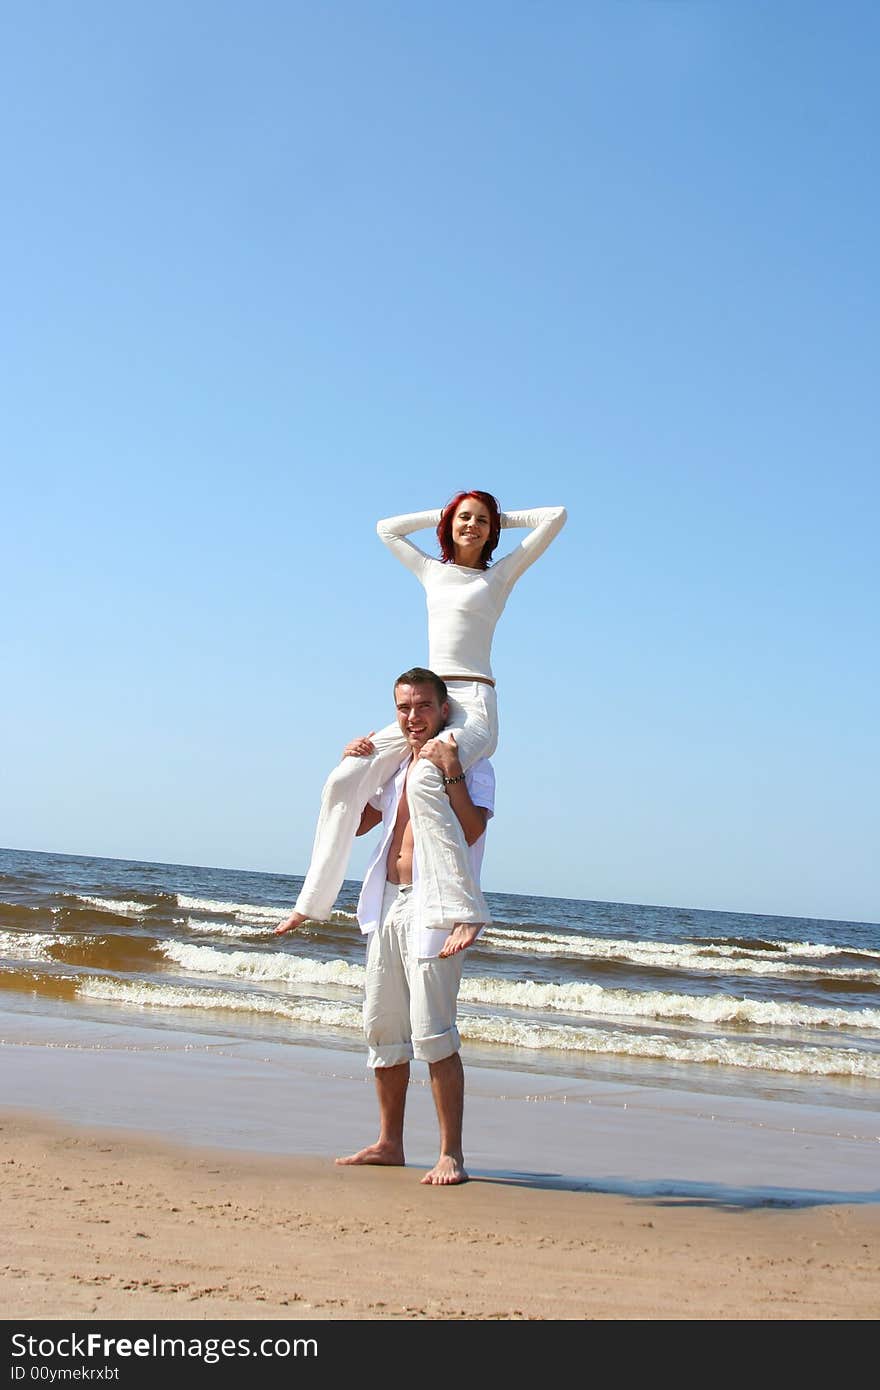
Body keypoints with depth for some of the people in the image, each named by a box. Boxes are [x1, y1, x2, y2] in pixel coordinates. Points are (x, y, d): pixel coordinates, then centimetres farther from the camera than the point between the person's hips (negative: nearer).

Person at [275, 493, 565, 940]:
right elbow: (387, 528, 34)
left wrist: (501, 517, 16)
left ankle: (464, 910, -40)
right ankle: (313, 900, 3)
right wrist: (444, 514, 27)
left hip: (474, 706, -6)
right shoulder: (432, 572, 21)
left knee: (425, 780, -36)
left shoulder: (500, 575, 9)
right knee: (344, 780, -8)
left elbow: (556, 517, 5)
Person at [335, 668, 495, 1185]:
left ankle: (452, 1154, -7)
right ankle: (389, 1143, 22)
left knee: (433, 1034, -12)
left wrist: (451, 771, -25)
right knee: (383, 1030, 11)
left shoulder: (473, 766, -4)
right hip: (387, 905, 7)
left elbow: (470, 830, -20)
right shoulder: (398, 768, 17)